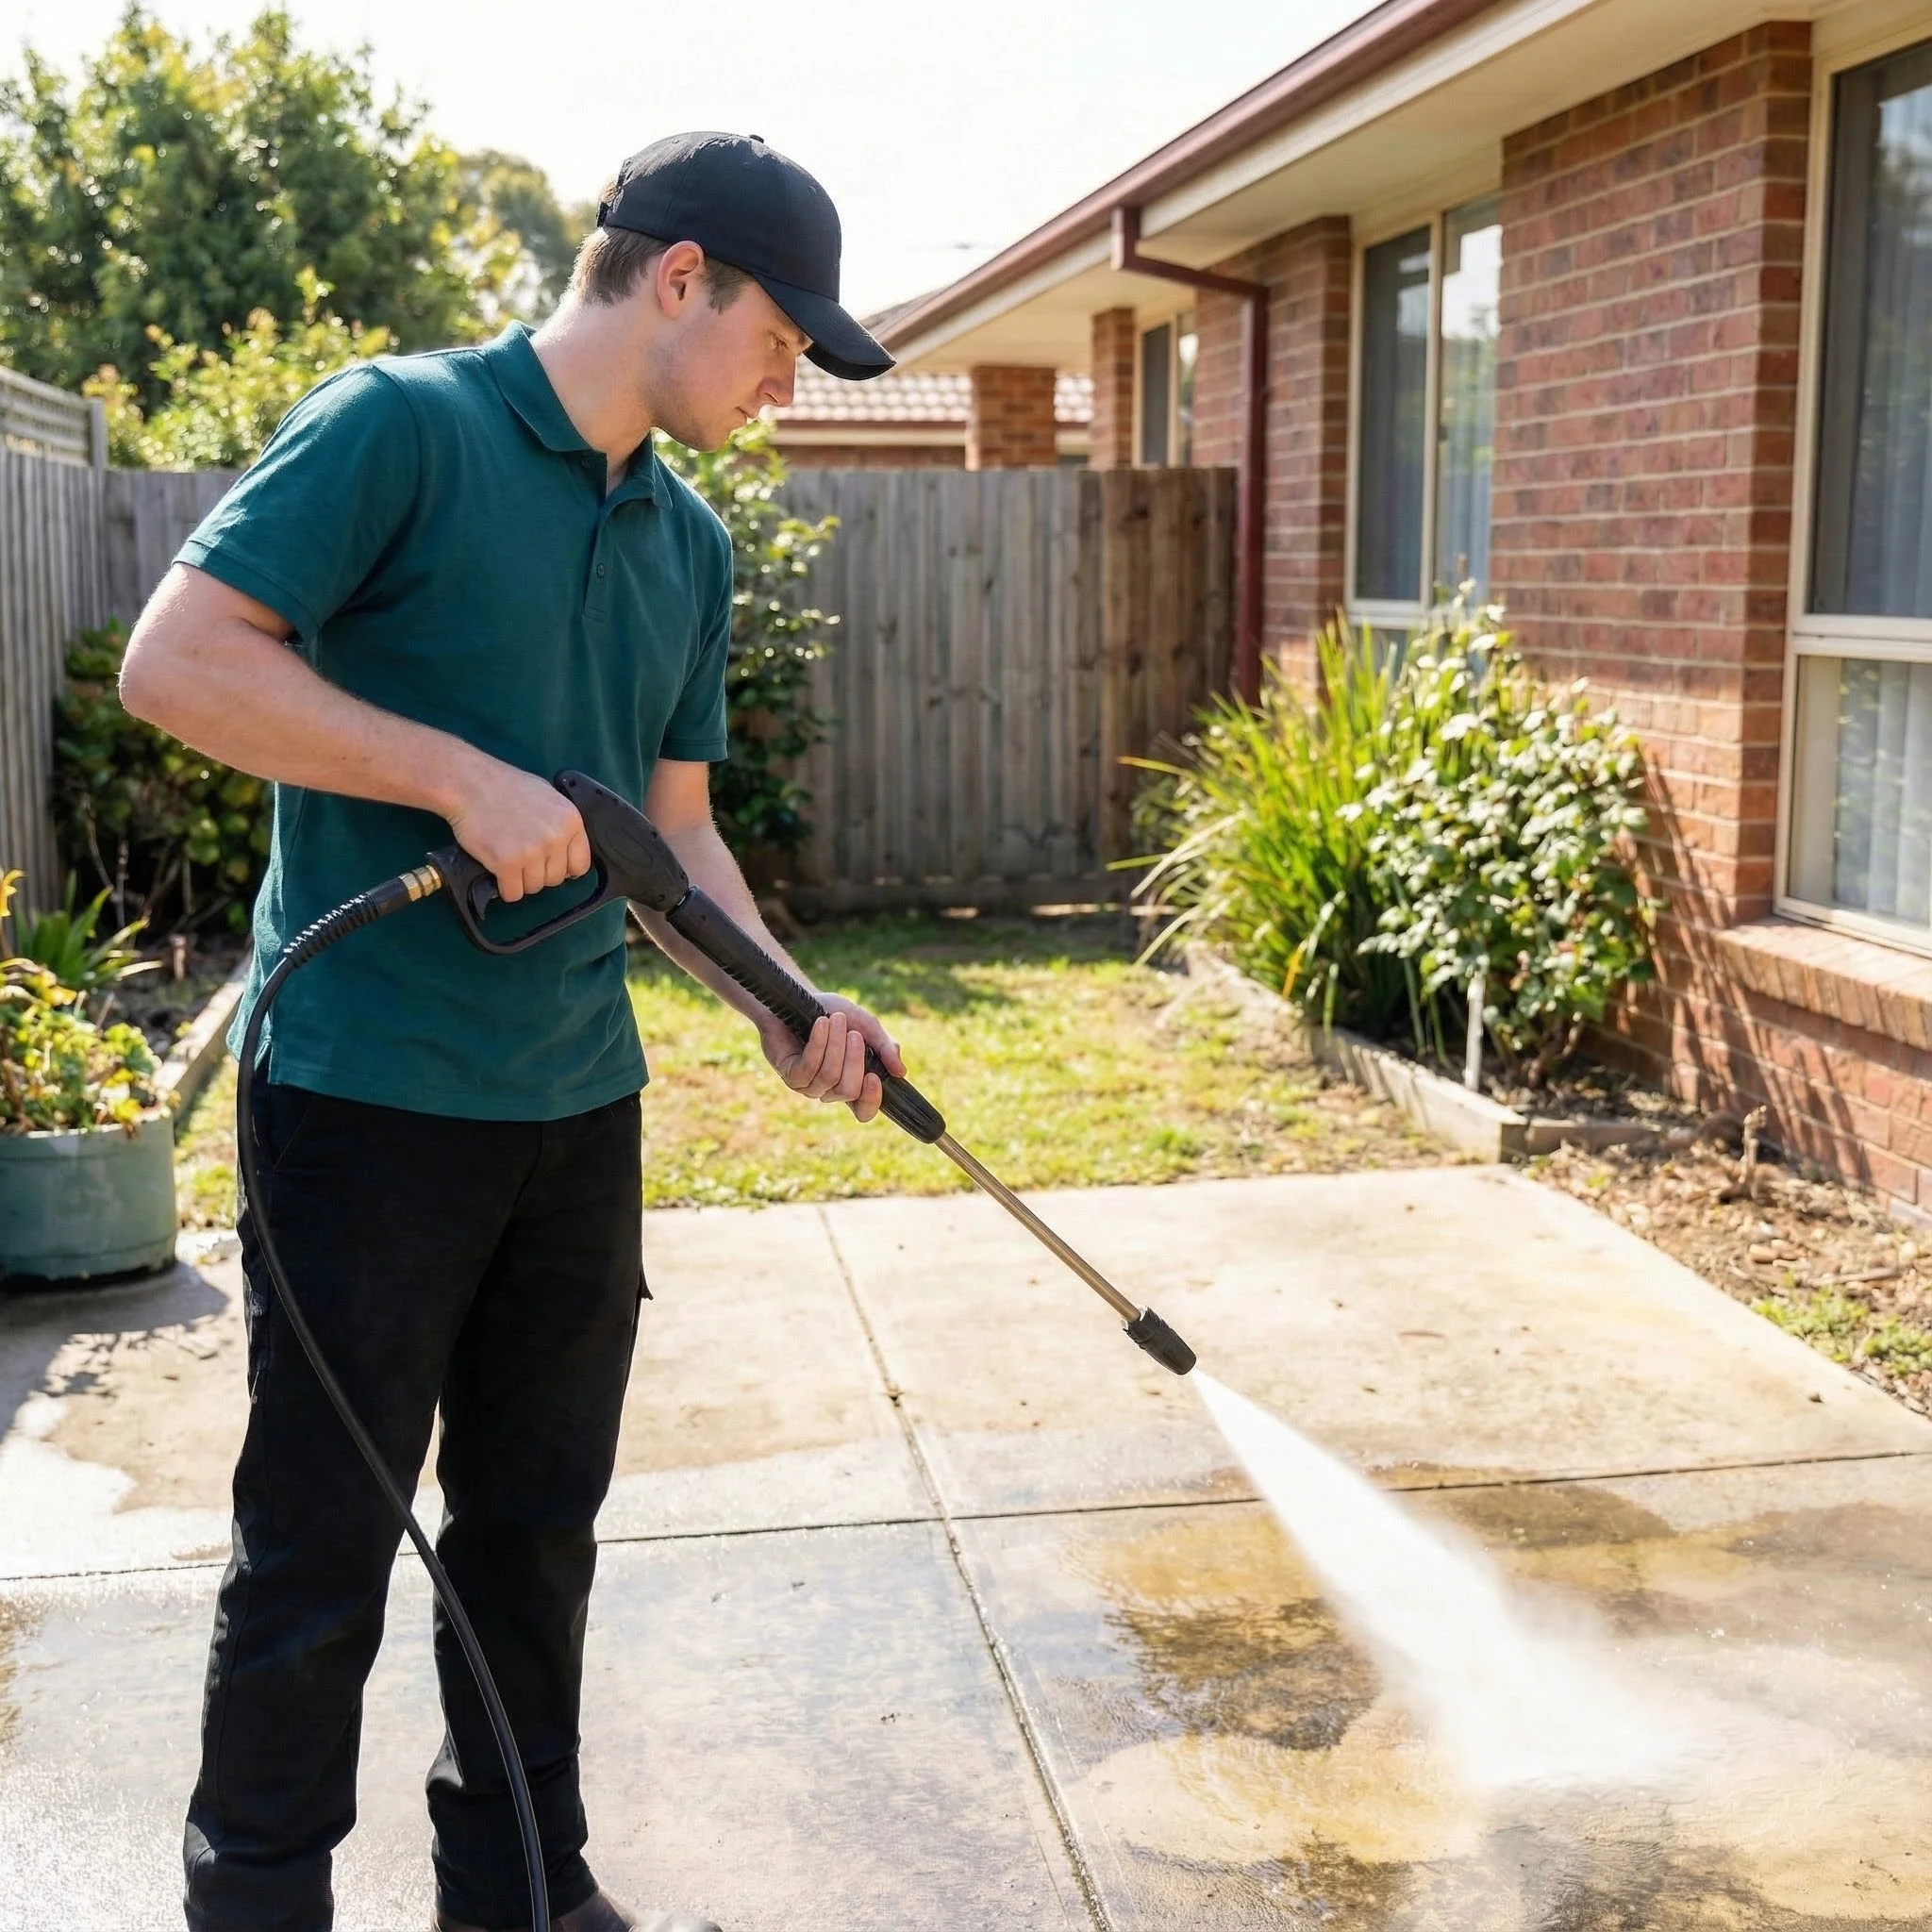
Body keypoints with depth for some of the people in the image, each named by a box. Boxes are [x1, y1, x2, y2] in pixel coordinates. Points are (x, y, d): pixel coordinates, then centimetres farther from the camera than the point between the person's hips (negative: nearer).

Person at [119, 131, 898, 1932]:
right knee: (319, 1547, 5)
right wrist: (465, 777, -20)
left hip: (577, 1103, 7)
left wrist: (782, 1005, 0)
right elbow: (175, 659, -17)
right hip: (368, 1091, -7)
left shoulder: (691, 546, 12)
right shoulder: (399, 427, -10)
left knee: (536, 1528, 17)